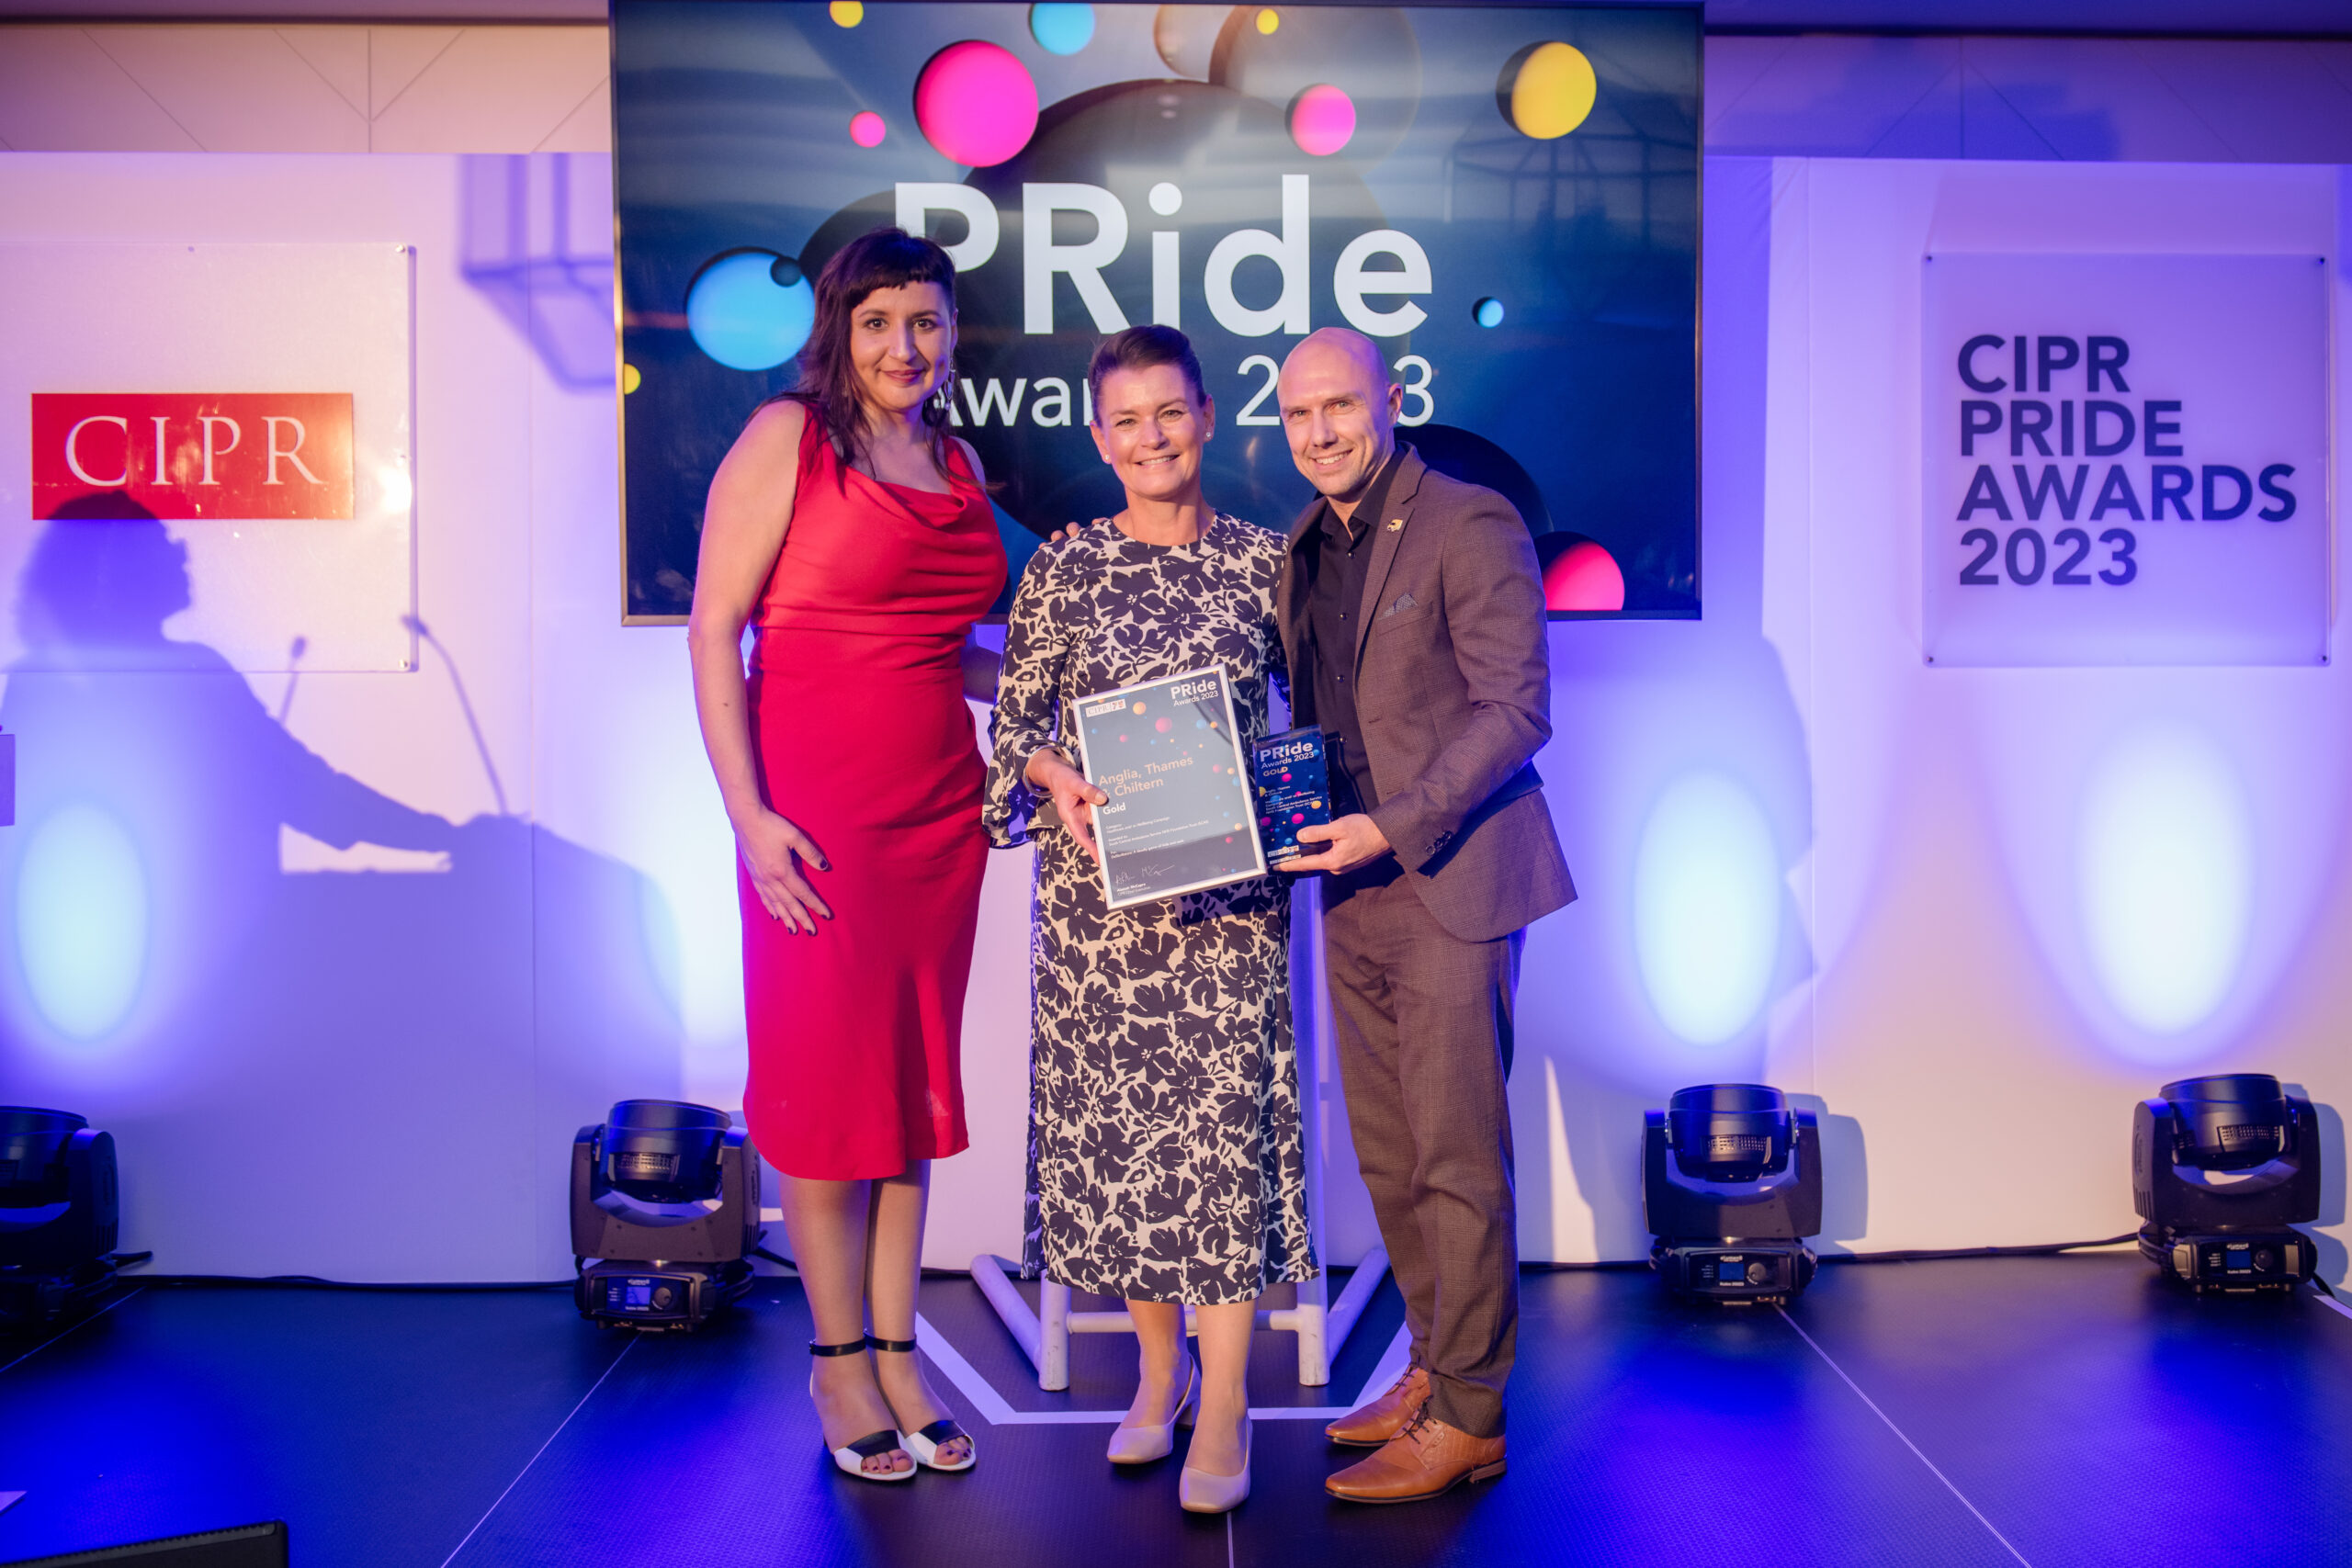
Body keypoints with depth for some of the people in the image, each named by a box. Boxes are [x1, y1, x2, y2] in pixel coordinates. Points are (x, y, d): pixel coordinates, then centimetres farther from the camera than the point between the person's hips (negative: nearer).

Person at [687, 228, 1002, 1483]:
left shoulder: (958, 464, 13)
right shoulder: (786, 437, -4)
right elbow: (713, 628, -8)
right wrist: (748, 815, -15)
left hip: (939, 815, 6)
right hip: (816, 817, -6)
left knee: (916, 1076, 11)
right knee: (826, 1078, 4)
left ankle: (894, 1354, 24)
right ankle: (838, 1363, 20)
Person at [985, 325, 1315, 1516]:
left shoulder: (1264, 561, 5)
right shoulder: (1064, 567, 4)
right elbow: (1013, 723, 4)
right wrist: (1059, 780, -14)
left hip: (1228, 885, 0)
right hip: (1097, 882, 1)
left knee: (1226, 1115, -2)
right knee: (1110, 1116, 6)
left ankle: (1223, 1404, 9)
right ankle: (1158, 1367, 25)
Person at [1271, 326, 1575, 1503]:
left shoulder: (1471, 525, -9)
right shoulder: (1304, 550, 15)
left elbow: (1516, 709, -14)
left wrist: (1396, 828, -19)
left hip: (1449, 882, -7)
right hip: (1353, 888, 8)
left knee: (1457, 1159, -1)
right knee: (1386, 1156, 13)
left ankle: (1466, 1417, 11)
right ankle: (1434, 1371, 28)